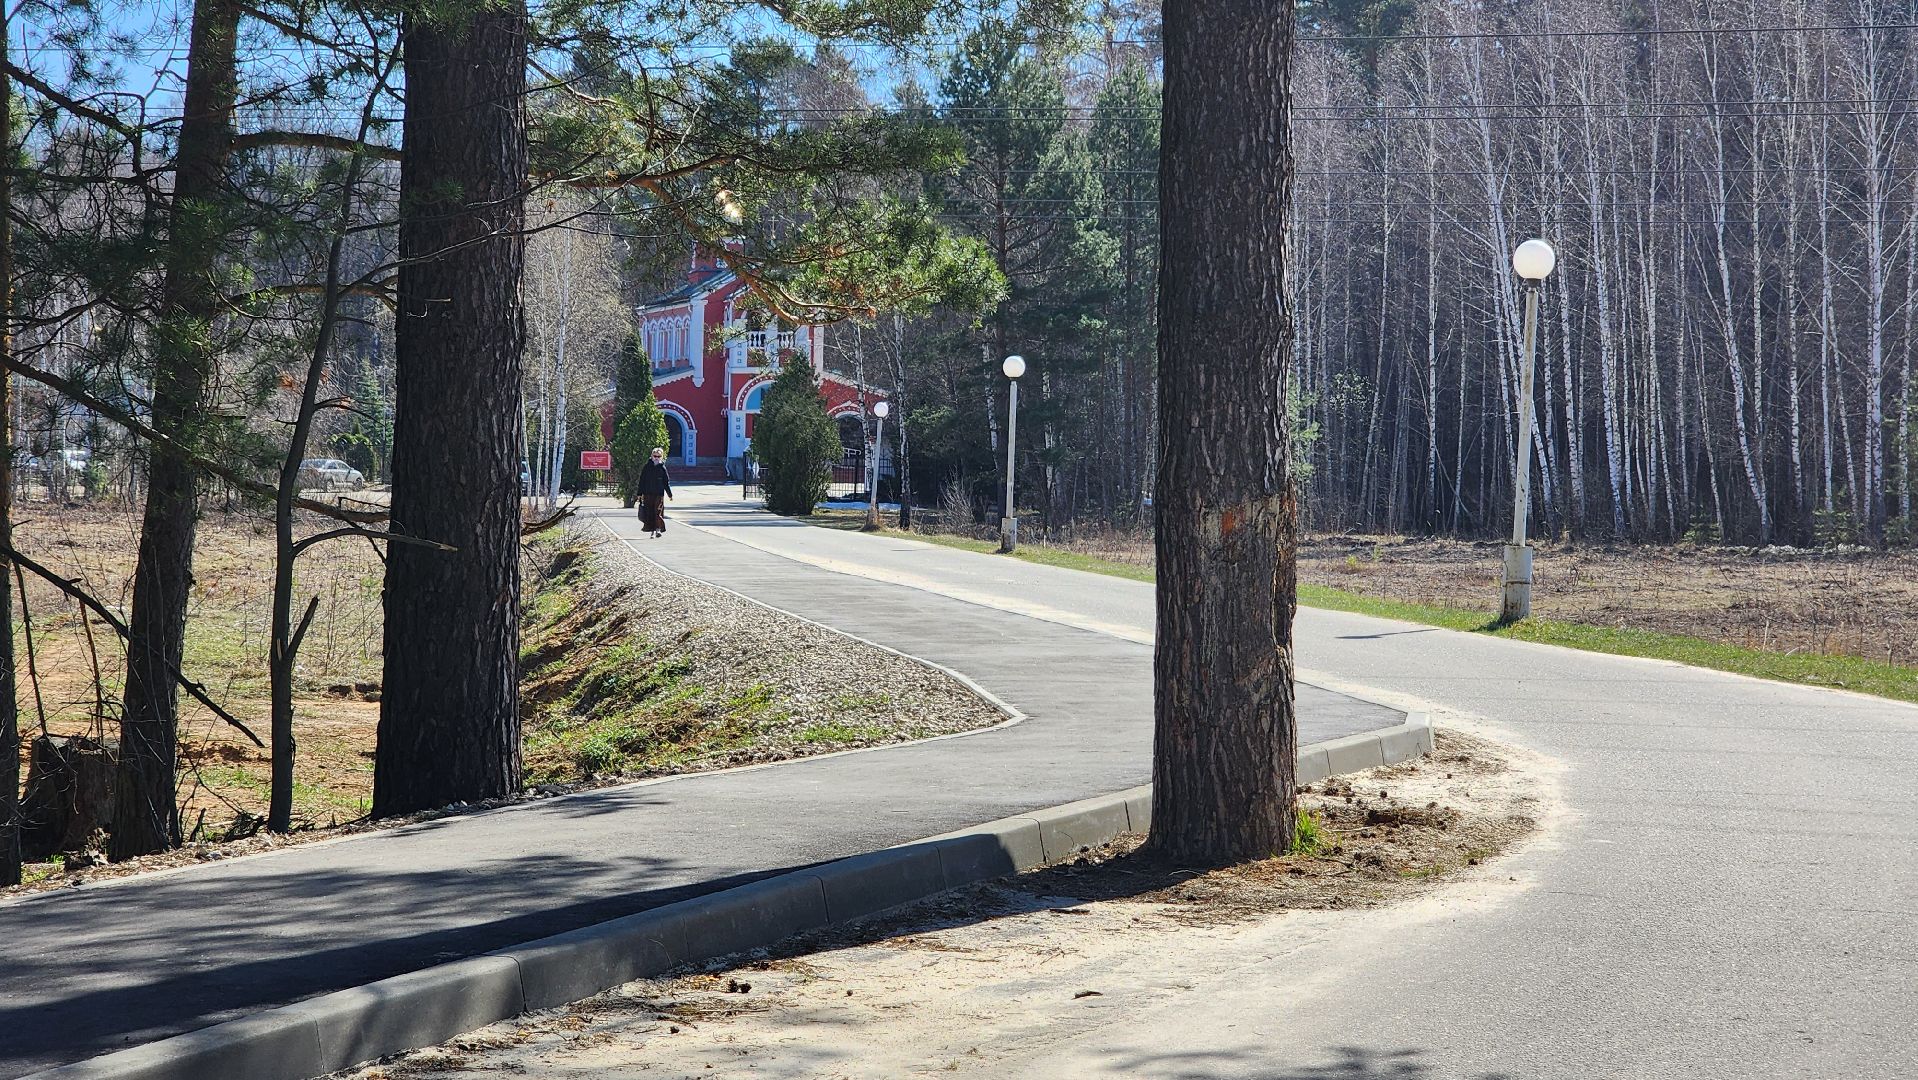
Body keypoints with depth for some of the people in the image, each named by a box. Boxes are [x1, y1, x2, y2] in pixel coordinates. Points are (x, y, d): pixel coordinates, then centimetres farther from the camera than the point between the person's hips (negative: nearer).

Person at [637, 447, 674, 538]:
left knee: (658, 512, -9)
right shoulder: (647, 467, 5)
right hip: (648, 494, 2)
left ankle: (658, 529, -10)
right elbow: (641, 481, 7)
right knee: (649, 513, 2)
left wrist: (669, 494, 4)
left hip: (659, 494, -2)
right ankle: (652, 530, 9)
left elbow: (667, 482, 7)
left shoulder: (662, 468, 4)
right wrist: (640, 494, 3)